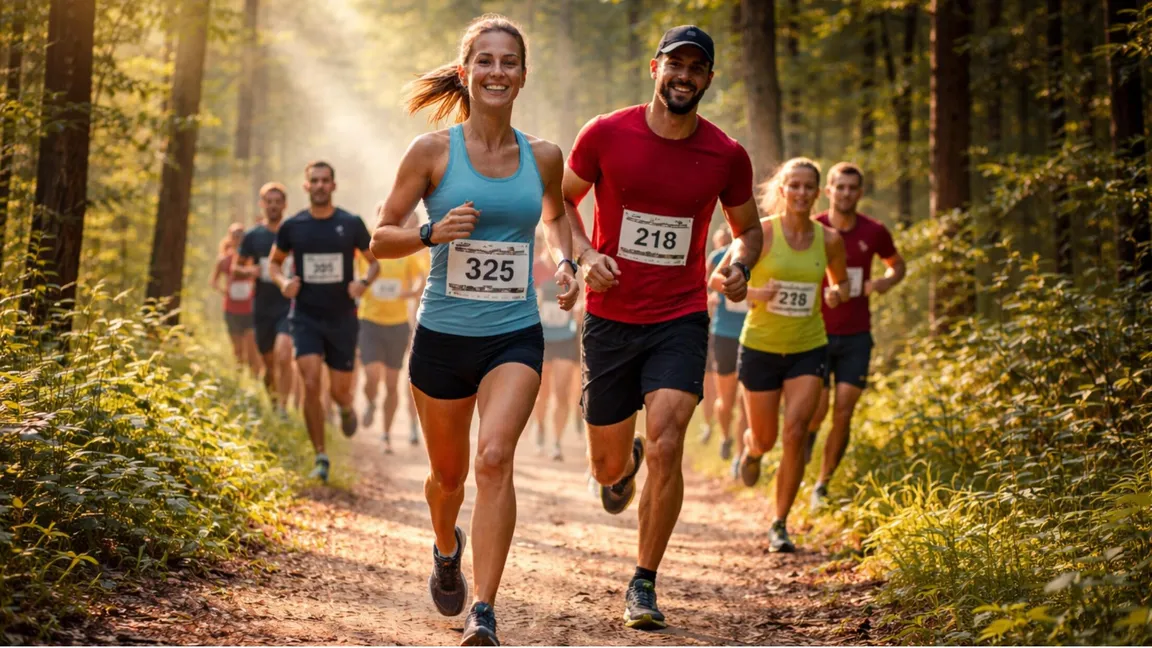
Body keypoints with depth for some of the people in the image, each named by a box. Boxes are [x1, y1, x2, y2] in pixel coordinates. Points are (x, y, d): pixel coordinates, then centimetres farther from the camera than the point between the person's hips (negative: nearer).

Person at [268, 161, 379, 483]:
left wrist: (364, 282, -12)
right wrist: (283, 281, -8)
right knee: (311, 385, -15)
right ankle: (321, 457, -4)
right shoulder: (292, 226, 0)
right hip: (306, 318, 0)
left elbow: (375, 261, 9)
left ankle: (346, 408, 44)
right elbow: (274, 262, 14)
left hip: (342, 319, 0)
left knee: (339, 390, 4)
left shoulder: (351, 224, -2)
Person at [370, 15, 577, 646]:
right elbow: (380, 239, -1)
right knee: (448, 473, 15)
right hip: (443, 334, 0)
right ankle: (447, 549, 50)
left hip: (516, 335, 0)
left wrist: (564, 263, 5)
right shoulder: (432, 151, -5)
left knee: (494, 457, -22)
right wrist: (433, 232, -20)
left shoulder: (543, 156, 2)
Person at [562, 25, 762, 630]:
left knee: (666, 448, -17)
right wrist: (584, 255, -10)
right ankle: (625, 462, 51)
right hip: (610, 319, 1)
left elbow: (747, 228, 13)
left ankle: (643, 585, -2)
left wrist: (740, 267, -9)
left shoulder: (726, 155, -3)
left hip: (681, 320, 0)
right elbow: (562, 199, 8)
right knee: (608, 466, 10)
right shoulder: (606, 135, -7)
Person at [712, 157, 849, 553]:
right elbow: (718, 277, -6)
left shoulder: (828, 239, -2)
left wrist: (837, 293, -7)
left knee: (795, 433, -14)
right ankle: (751, 450, 50)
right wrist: (752, 293, -25)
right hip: (760, 347, -1)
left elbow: (841, 281, 17)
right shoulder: (761, 232, -11)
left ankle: (780, 525, -2)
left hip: (808, 349, 1)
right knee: (765, 439, 9)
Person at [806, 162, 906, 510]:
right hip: (817, 334, -1)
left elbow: (897, 265, 17)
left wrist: (886, 281, -6)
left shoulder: (874, 232, -1)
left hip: (856, 337, 1)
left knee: (843, 414, -3)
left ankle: (823, 485, 9)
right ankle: (804, 441, 25)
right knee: (817, 410, -8)